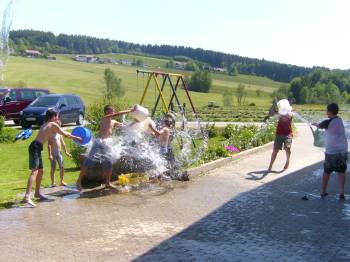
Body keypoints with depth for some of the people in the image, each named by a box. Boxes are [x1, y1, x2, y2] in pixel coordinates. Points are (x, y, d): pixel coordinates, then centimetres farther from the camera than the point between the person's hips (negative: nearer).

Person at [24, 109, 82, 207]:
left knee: (41, 170, 20)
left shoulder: (45, 125, 24)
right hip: (35, 147, -10)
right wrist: (76, 137, 16)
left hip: (36, 147, 10)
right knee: (34, 171, -18)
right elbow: (65, 134, 4)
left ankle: (37, 192, 33)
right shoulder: (53, 124, -1)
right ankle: (27, 196, -28)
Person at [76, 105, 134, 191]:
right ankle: (79, 181, -5)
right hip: (99, 142, -8)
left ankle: (108, 183, 18)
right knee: (89, 161, -8)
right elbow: (118, 113, -13)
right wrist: (130, 111, -11)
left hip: (106, 144, 8)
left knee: (109, 163, 7)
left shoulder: (114, 122, 20)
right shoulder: (105, 118, -2)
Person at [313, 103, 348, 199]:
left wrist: (314, 124, 29)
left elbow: (319, 126, 9)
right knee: (341, 172, 9)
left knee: (326, 172, 10)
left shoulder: (328, 122, -11)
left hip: (331, 151, -4)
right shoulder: (340, 120, 5)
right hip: (342, 150, 4)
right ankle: (342, 193, 3)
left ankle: (323, 191, 20)